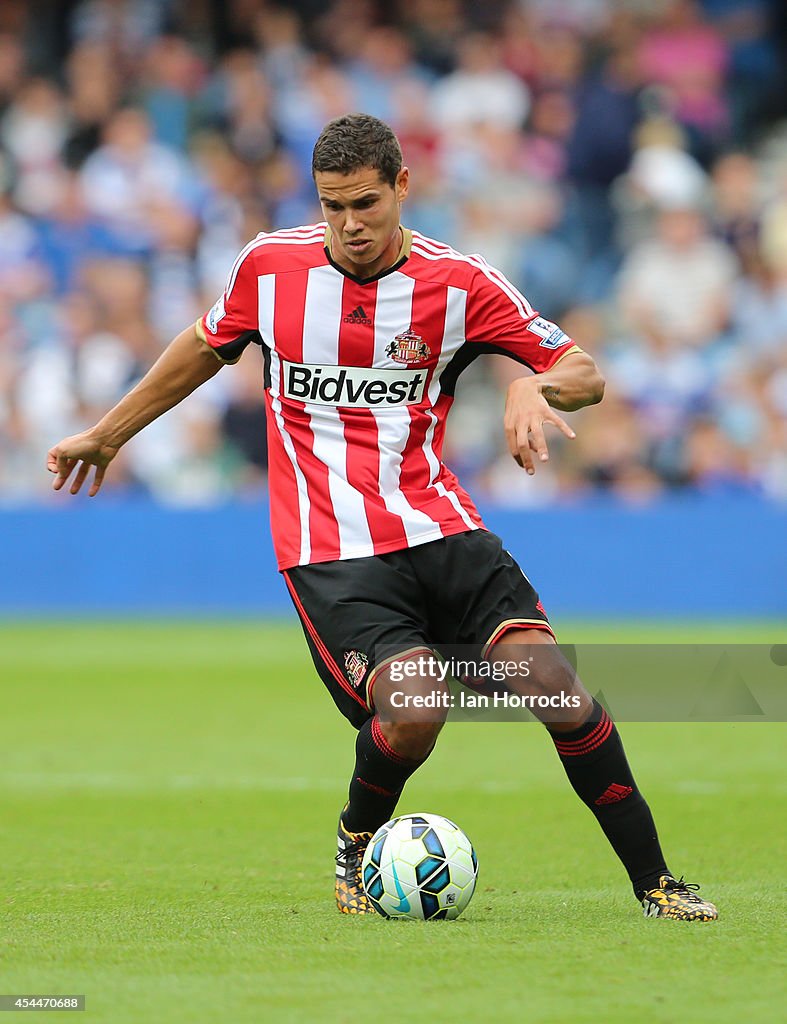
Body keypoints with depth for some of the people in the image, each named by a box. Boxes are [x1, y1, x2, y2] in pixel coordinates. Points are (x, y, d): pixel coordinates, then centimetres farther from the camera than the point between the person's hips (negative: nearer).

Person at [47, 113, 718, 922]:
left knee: (553, 684, -17)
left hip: (439, 526, 1)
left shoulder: (458, 283, -1)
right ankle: (356, 847, 8)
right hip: (329, 552, -1)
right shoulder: (268, 265, 2)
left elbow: (585, 374, 4)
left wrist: (536, 386, -20)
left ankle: (654, 883, -5)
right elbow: (205, 347, 22)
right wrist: (107, 434, 31)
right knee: (411, 711, -25)